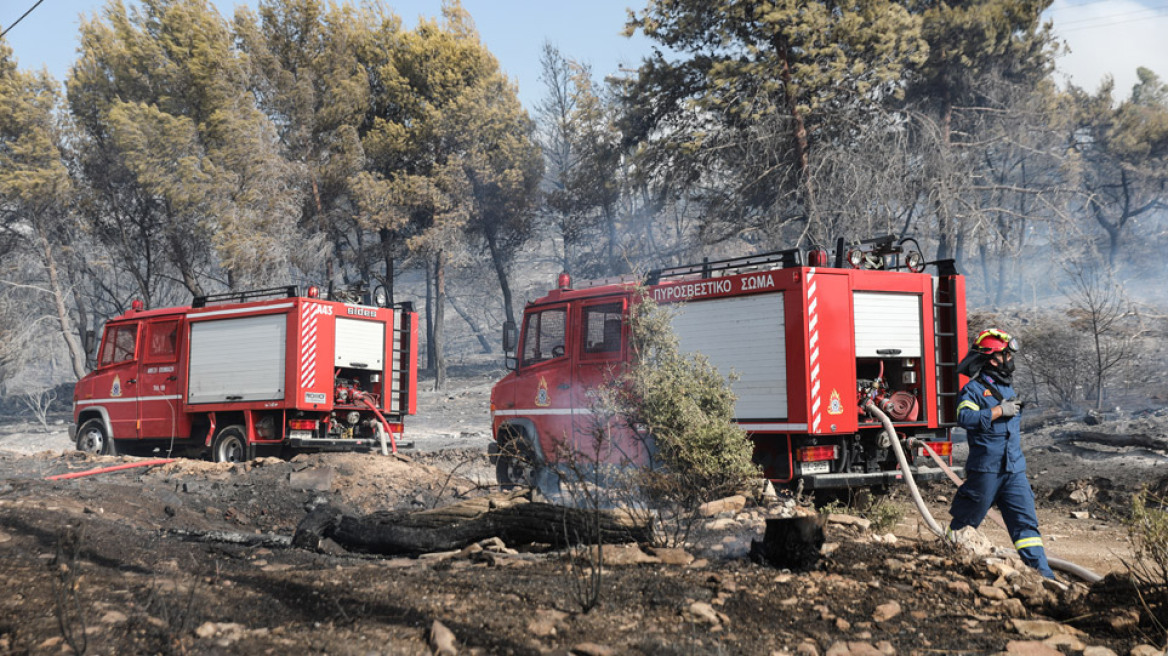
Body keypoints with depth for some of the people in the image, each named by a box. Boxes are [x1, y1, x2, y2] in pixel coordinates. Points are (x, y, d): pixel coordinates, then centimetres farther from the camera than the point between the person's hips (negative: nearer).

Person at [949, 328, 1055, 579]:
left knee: (1025, 518, 0)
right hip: (986, 467, -6)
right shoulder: (974, 388, -8)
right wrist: (999, 411, -23)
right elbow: (964, 417, -26)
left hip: (1014, 467, 6)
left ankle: (1039, 568, -1)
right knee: (969, 517, 5)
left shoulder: (1007, 387, 17)